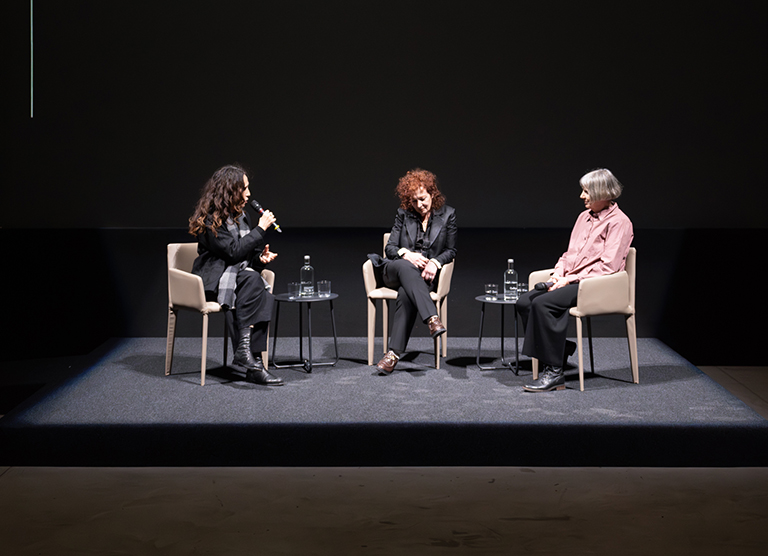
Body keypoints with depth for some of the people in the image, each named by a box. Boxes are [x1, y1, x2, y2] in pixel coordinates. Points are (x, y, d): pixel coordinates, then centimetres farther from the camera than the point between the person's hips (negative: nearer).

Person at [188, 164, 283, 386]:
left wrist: (261, 257, 1)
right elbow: (234, 251, -18)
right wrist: (261, 229, -13)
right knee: (252, 280, -36)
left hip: (240, 277, 6)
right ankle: (244, 349, -38)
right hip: (213, 281, -6)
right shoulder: (210, 220, -8)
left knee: (264, 297, -27)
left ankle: (253, 363, -34)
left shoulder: (240, 215, 18)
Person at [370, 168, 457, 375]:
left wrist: (435, 262, -12)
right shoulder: (403, 214, 10)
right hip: (396, 270, 1)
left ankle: (394, 353, -45)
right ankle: (432, 319, -55)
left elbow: (451, 251, 9)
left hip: (426, 275, -1)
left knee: (406, 293, -37)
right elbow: (390, 248, 7)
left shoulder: (447, 214, 8)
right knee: (406, 267, -39)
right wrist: (407, 254, -15)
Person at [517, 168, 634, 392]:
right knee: (524, 302, -14)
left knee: (543, 303, -29)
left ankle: (554, 372, -23)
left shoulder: (619, 222, -6)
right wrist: (558, 274, 4)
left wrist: (570, 280, -16)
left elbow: (608, 266, -15)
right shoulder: (584, 217, 20)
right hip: (570, 281, 8)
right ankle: (559, 352, -9)